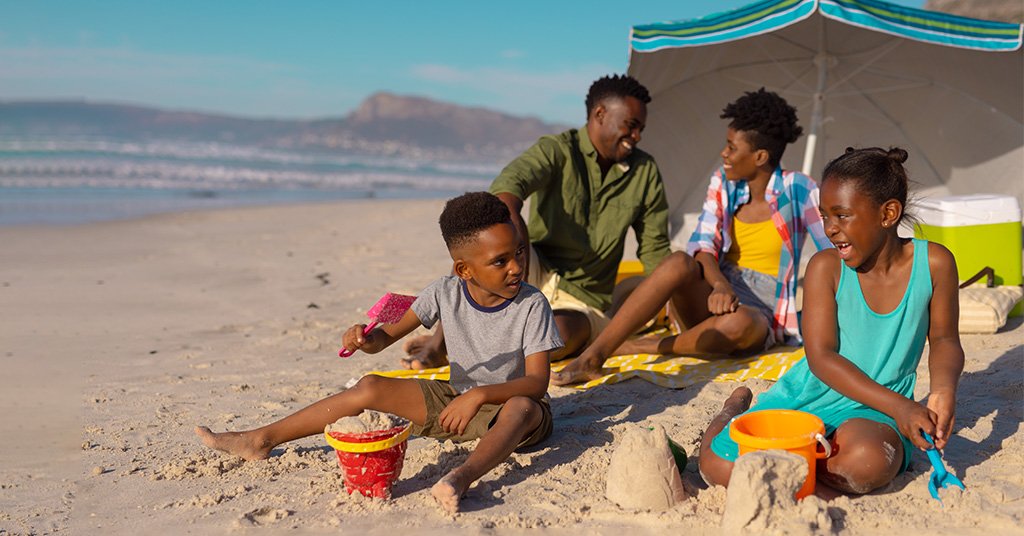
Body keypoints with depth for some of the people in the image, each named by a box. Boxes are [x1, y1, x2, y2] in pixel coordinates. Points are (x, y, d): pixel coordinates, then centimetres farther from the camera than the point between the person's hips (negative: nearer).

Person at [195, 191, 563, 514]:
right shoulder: (446, 293, -9)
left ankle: (462, 476, -64)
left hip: (506, 403, -4)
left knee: (523, 409, -40)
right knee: (371, 387, -9)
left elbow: (538, 382, -24)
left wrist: (479, 395, -37)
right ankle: (261, 441, -2)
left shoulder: (531, 305, -19)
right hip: (454, 399, 4)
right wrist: (367, 339, -26)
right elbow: (386, 336, -2)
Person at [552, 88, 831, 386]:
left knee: (737, 323, -41)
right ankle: (590, 358, -38)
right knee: (679, 262, -32)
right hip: (713, 299, 3)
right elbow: (703, 242, -5)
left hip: (762, 314, -3)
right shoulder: (723, 182, 7)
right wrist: (720, 284, -26)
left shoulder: (798, 190, -5)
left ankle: (635, 348, -24)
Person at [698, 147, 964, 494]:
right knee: (721, 469, -15)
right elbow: (821, 357, -16)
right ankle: (736, 407, 22)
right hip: (812, 394, 0)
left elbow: (944, 339, 5)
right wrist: (896, 404, -26)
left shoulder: (933, 263, -8)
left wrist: (944, 388, -18)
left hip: (872, 410, 0)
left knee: (868, 465, -37)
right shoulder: (825, 267, -11)